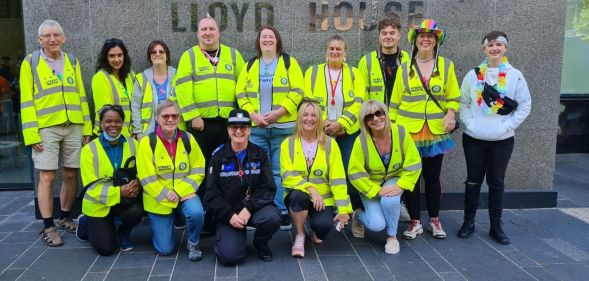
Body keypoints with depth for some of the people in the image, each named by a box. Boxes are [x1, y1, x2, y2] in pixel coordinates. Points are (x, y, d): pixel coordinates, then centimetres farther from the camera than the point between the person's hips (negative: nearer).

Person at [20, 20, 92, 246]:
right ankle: (48, 227, 7)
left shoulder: (72, 62, 11)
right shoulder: (30, 63, 0)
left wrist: (87, 127, 8)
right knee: (47, 177, -3)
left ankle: (65, 218, 25)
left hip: (73, 127, 4)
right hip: (46, 128, -3)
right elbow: (27, 101, -3)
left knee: (71, 175, 9)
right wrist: (32, 134, -10)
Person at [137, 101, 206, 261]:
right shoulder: (148, 142, -9)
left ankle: (193, 244, -2)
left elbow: (198, 171, -4)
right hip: (159, 197, -1)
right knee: (165, 249, -2)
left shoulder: (188, 139, -3)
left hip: (184, 192, 1)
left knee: (196, 212, -33)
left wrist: (179, 192, -17)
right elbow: (147, 179, -11)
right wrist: (167, 196, -18)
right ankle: (159, 225, 34)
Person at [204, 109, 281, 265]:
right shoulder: (219, 156, 1)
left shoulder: (259, 154, 3)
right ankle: (238, 235, 15)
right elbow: (212, 194, -2)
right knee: (229, 257, -21)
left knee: (272, 218, -33)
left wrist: (249, 209, -19)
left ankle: (261, 243, 2)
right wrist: (230, 215, -15)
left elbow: (268, 188, -5)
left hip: (255, 206, 1)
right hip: (227, 213, -1)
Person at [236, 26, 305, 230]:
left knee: (280, 171, 1)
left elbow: (297, 91, -4)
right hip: (256, 128, 3)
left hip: (283, 128, -2)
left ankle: (282, 212, 10)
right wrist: (252, 114, -9)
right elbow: (240, 93, 7)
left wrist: (279, 111, -15)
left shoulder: (289, 62, 6)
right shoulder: (250, 65, 14)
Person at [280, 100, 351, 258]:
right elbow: (288, 176, -10)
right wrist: (310, 189, -24)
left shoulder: (330, 144, -2)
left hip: (323, 198, 0)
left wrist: (343, 209, -11)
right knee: (299, 195, -35)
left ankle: (317, 232, 14)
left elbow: (337, 179, -6)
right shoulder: (288, 144, -1)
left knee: (323, 226, -28)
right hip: (299, 195, 0)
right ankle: (300, 236, -7)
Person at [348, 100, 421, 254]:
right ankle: (358, 216, 20)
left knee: (390, 200, -33)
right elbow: (355, 173, -17)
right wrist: (377, 190, -22)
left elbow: (414, 164, -12)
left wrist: (401, 185, -22)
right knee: (377, 225, -17)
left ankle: (392, 236, -5)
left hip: (394, 180, 1)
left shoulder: (401, 133, -18)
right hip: (370, 185, -1)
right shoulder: (361, 141, -22)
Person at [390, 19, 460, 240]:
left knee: (432, 177, 8)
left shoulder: (446, 66, 4)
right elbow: (395, 102, 7)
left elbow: (454, 97, 6)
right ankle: (415, 222, 18)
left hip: (436, 131, 0)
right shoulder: (404, 68, 4)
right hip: (408, 131, 0)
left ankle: (434, 221, 25)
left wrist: (451, 114, -13)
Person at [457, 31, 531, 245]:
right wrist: (469, 123, -9)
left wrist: (507, 126, -10)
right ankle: (468, 222, 20)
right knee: (473, 180, 9)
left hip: (502, 140, 0)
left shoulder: (515, 76, -1)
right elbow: (463, 103, 5)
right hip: (474, 138, 1)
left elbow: (525, 106, 0)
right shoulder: (473, 75, 2)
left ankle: (496, 226, 19)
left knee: (497, 182, 8)